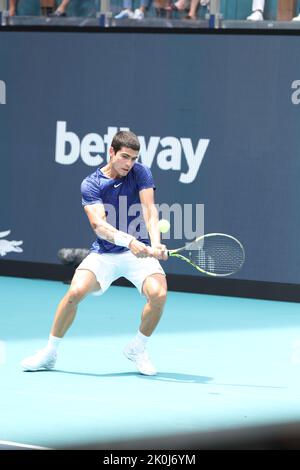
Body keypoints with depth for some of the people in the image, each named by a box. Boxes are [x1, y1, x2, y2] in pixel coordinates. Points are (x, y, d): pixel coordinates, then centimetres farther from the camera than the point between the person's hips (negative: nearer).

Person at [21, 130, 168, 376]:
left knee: (158, 294, -26)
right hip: (104, 252, 0)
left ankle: (137, 349, 1)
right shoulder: (91, 184, -7)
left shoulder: (141, 173, -3)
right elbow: (99, 225, -21)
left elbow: (149, 211, -15)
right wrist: (128, 241, -39)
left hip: (140, 252, 0)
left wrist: (156, 244, -34)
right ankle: (49, 353, -3)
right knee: (75, 291, -23)